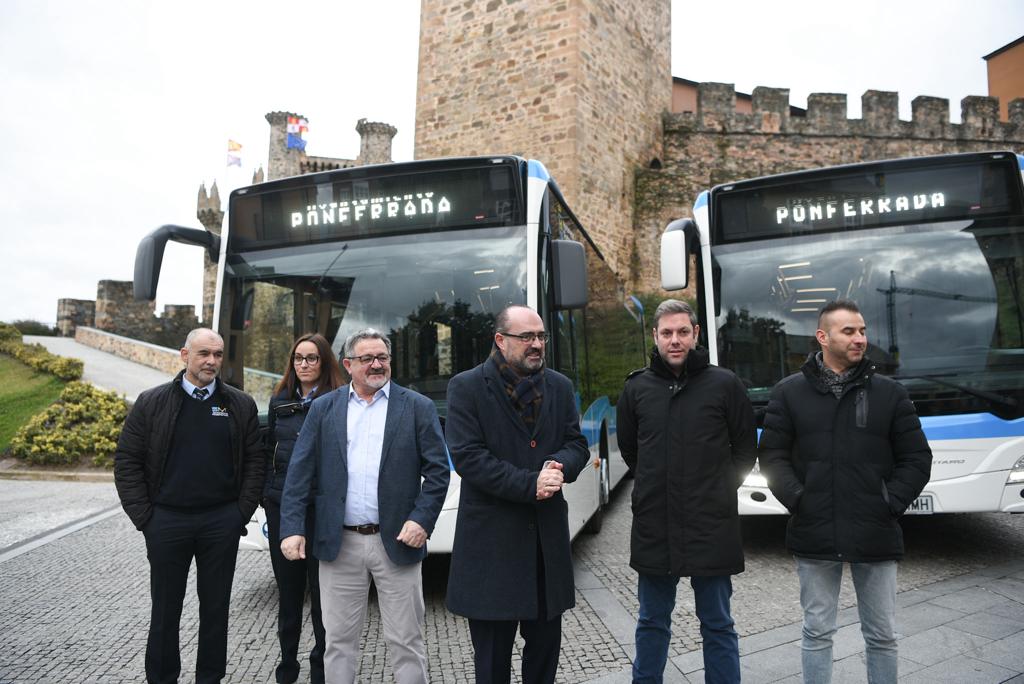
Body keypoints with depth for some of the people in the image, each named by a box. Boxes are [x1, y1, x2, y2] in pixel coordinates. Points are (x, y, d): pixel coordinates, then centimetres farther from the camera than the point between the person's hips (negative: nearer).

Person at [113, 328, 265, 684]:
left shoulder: (241, 405, 3)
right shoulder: (152, 402, 0)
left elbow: (254, 460, 3)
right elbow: (127, 461, 0)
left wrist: (242, 511, -3)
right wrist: (144, 517, -4)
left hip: (222, 522, 1)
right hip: (166, 521, 0)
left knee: (215, 607, 11)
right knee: (165, 610, 11)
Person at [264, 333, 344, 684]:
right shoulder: (280, 400, 10)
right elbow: (269, 448, 15)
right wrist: (266, 492, 9)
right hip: (280, 505, 5)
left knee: (320, 587, 5)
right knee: (287, 585, 14)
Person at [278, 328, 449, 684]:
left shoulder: (418, 407, 1)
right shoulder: (323, 409, 6)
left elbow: (438, 470, -2)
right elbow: (300, 472, 2)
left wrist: (422, 520, -13)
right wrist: (292, 528, -6)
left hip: (397, 542, -1)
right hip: (339, 544, 2)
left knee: (406, 641, 8)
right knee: (339, 639, 14)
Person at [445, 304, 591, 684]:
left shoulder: (560, 386, 10)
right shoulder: (466, 387, -6)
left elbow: (577, 445, 8)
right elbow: (466, 456, -14)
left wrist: (559, 467, -16)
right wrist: (529, 484, -19)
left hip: (548, 535, 5)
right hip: (491, 540, -4)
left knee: (546, 642, 16)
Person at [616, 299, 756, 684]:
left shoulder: (724, 384, -4)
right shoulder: (637, 388, 2)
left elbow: (746, 447, 6)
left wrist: (722, 489, 3)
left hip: (711, 525, -2)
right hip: (653, 525, 2)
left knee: (717, 625, 12)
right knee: (652, 623, 16)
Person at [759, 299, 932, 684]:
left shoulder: (889, 393, 3)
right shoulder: (789, 392, 1)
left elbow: (917, 459, 5)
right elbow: (772, 455, 1)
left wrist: (891, 504, -5)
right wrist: (797, 500, -9)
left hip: (875, 536, 1)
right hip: (814, 535, -1)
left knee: (882, 635, 13)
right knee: (817, 632, 12)